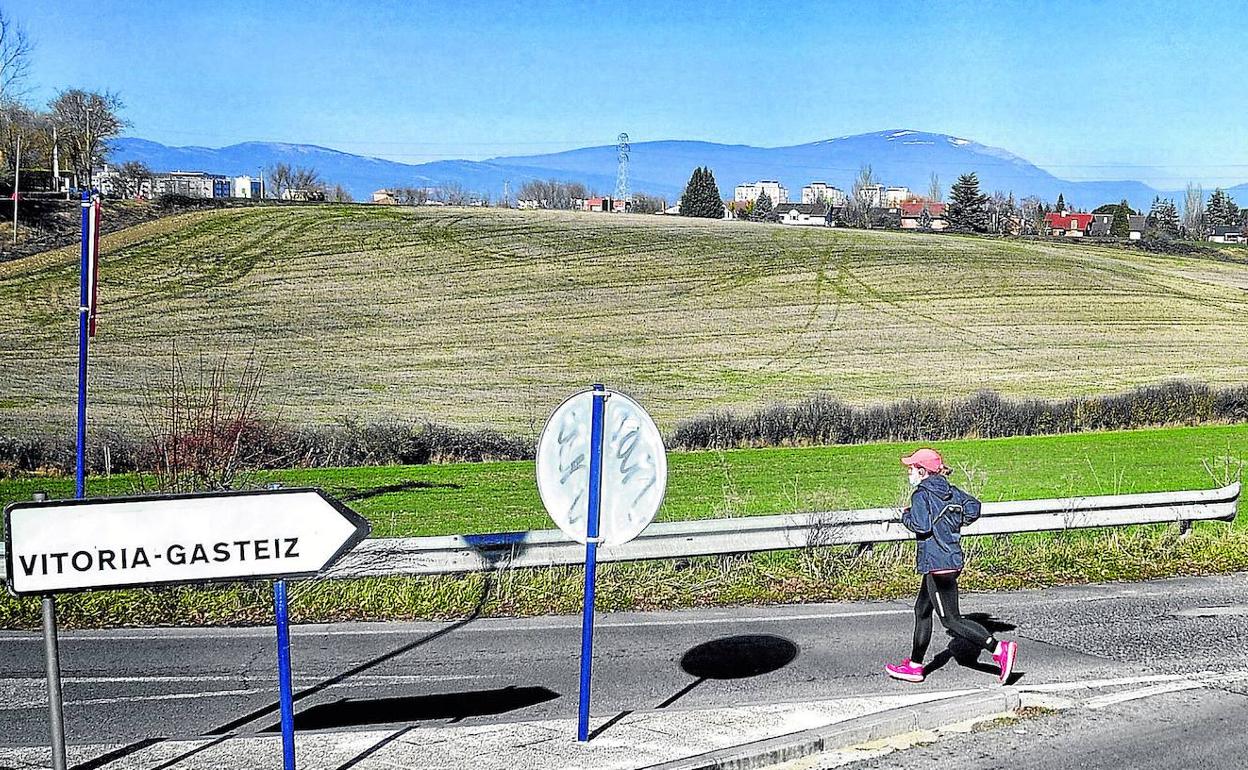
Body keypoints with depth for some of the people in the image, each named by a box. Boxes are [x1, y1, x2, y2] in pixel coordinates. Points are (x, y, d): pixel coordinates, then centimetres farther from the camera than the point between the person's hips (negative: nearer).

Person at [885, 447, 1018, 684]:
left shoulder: (921, 495, -12)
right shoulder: (951, 491, 10)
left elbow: (921, 525, -23)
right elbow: (973, 507, 5)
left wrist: (906, 516, -4)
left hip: (936, 563, -9)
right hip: (953, 558, 9)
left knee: (951, 619, -6)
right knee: (922, 610, 18)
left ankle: (999, 649, -15)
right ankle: (914, 666, 25)